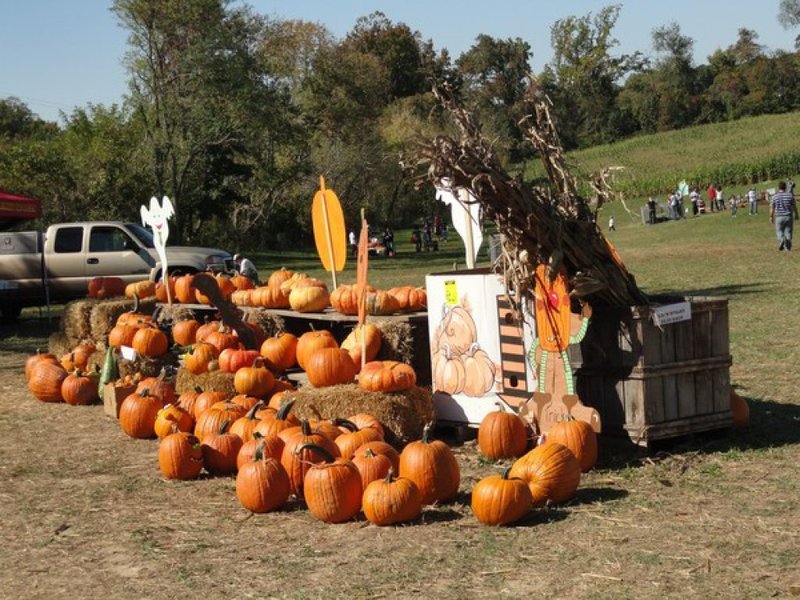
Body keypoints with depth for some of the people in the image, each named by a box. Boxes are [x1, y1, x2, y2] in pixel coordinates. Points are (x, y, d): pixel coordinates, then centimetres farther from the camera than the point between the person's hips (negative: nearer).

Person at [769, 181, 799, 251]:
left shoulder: (774, 197, -6)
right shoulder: (790, 195, -5)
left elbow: (772, 208, -2)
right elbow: (794, 207, 2)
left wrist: (771, 217, 9)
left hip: (779, 217, -1)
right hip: (789, 216, 1)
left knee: (779, 231, 13)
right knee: (788, 232, 9)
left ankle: (781, 240, -16)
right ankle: (788, 247, 9)